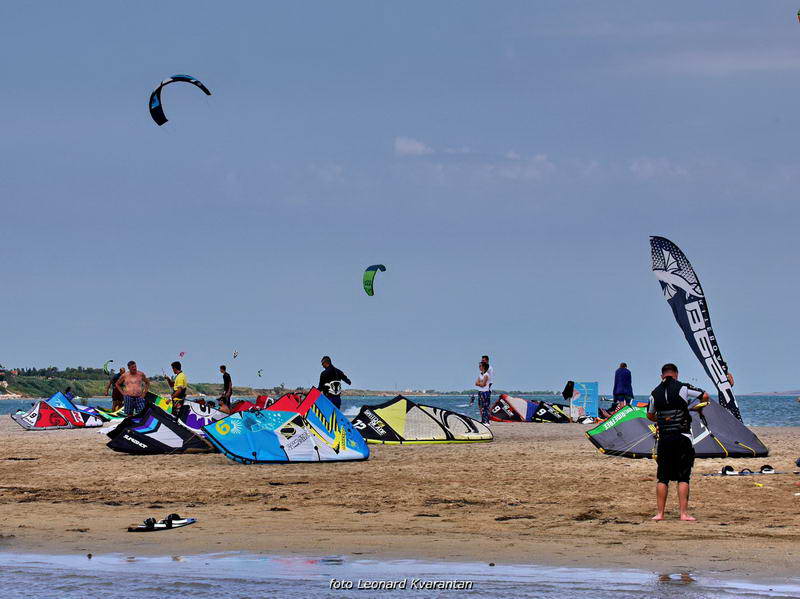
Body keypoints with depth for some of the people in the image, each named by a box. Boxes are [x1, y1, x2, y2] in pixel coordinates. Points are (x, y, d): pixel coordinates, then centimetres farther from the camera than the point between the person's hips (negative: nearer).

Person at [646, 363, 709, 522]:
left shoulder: (655, 393, 7)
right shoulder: (683, 388, -4)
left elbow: (650, 416, 19)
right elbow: (705, 397, 6)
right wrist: (692, 407, 22)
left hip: (664, 438, 3)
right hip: (682, 437, -3)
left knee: (662, 478, 8)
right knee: (683, 478, 0)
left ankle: (659, 513, 6)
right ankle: (684, 513, -5)